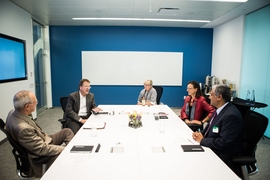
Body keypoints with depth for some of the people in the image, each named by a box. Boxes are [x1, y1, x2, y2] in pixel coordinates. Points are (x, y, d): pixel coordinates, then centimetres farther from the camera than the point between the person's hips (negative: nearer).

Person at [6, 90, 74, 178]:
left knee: (67, 131, 11)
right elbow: (43, 149, -27)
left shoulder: (13, 113, -11)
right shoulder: (23, 128, -37)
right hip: (41, 152, -9)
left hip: (41, 141, 9)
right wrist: (65, 149, -18)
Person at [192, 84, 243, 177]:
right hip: (211, 148, 8)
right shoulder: (221, 109, 2)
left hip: (222, 155, -8)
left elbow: (224, 142, -27)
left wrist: (202, 140, -18)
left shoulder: (231, 115, -26)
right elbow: (210, 126, 13)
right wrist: (201, 134, -7)